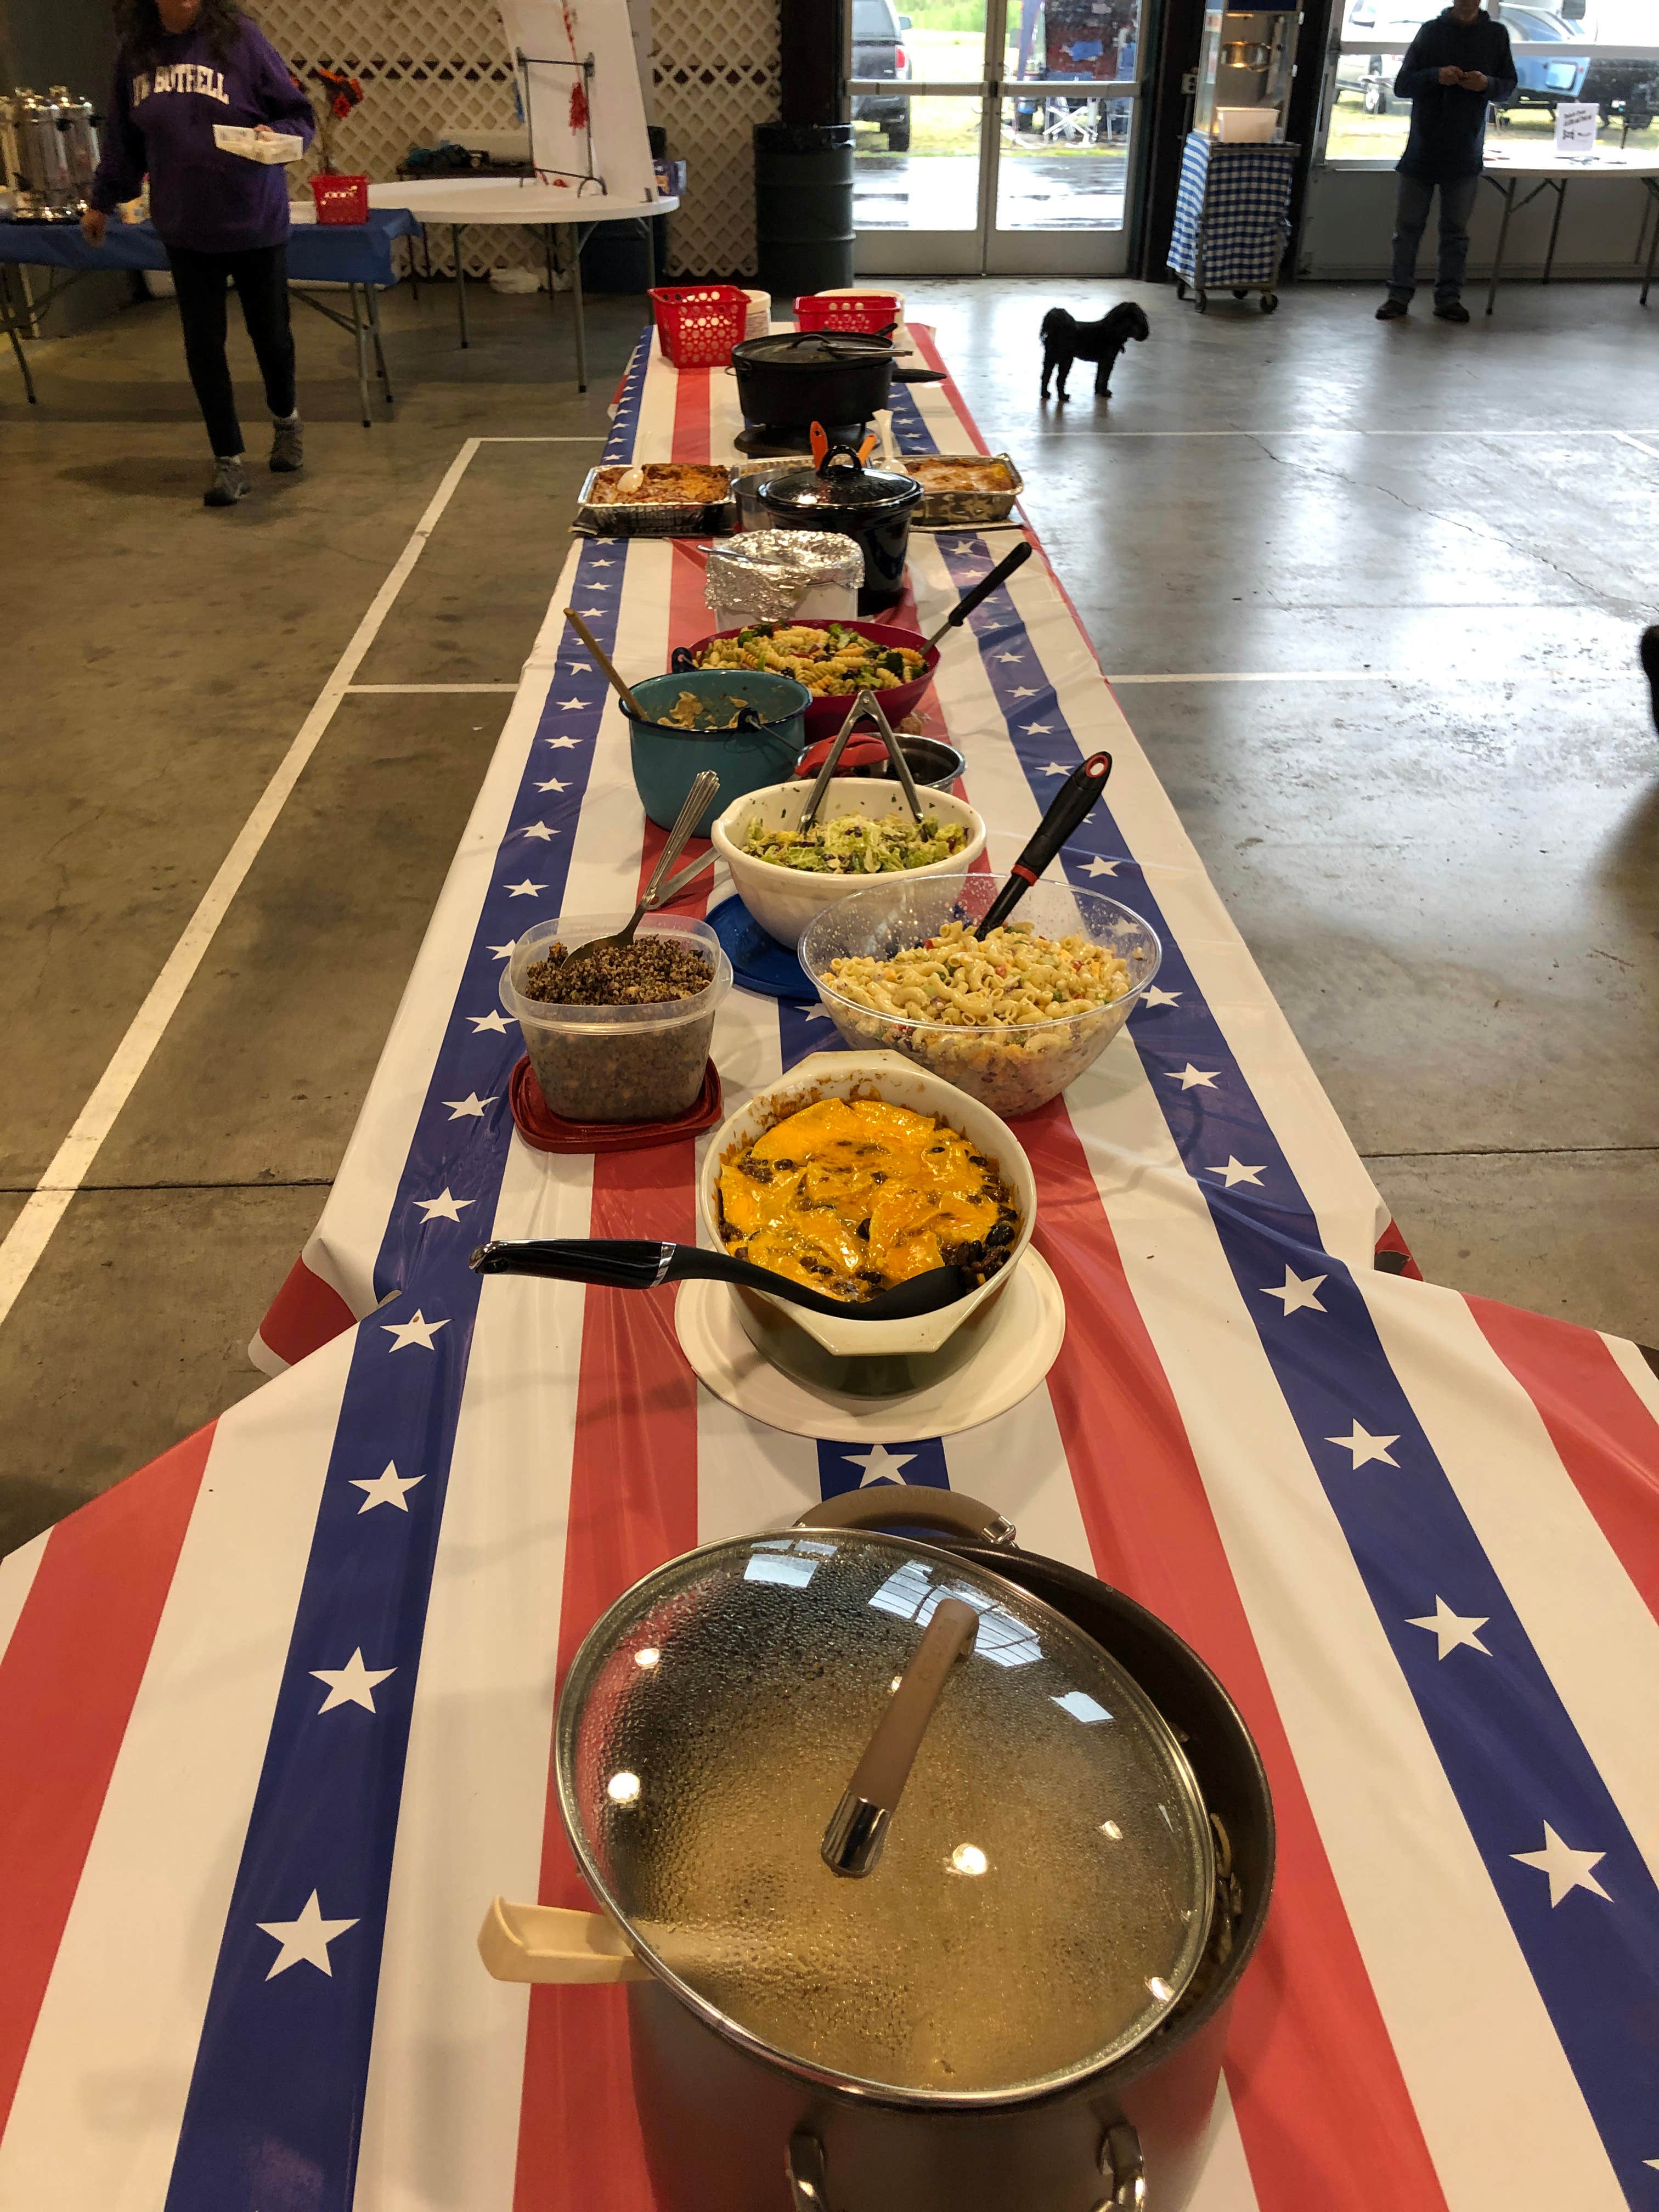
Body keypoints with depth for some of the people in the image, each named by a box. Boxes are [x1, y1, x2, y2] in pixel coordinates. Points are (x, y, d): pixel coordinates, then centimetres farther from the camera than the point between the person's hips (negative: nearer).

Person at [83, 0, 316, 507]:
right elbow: (123, 137, 13)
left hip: (254, 221, -2)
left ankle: (286, 419, 40)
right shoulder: (135, 49, 2)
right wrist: (103, 200, 21)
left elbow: (298, 114, -4)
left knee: (269, 332, 10)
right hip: (185, 229, 3)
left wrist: (276, 137, -25)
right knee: (202, 345, 1)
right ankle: (228, 462, 12)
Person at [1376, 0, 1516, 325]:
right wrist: (1436, 76, -19)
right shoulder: (1431, 31, 3)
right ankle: (1399, 295, 10)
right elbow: (1402, 85, -1)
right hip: (1422, 149, -1)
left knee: (1456, 231, 3)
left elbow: (1508, 89, 9)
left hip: (1465, 155, 1)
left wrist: (1487, 84, -14)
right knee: (1408, 227, 2)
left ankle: (1449, 298, 9)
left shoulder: (1496, 35, 6)